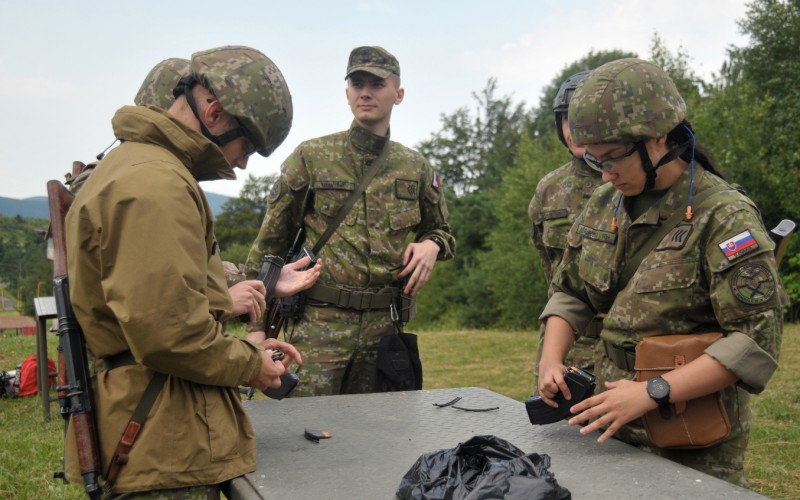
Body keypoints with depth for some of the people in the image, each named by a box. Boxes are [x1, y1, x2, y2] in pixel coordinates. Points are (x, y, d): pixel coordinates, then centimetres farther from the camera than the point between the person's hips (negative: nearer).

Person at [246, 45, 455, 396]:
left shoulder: (416, 168, 11)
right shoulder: (310, 157, 2)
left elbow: (440, 230, 25)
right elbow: (271, 242, 4)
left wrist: (431, 245, -1)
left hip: (384, 327, 3)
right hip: (318, 324, -3)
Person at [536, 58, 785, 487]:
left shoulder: (724, 215, -16)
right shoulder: (603, 205, 6)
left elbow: (758, 339, -20)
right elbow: (570, 293, 15)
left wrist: (651, 393, -25)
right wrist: (551, 359, -3)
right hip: (609, 425, 6)